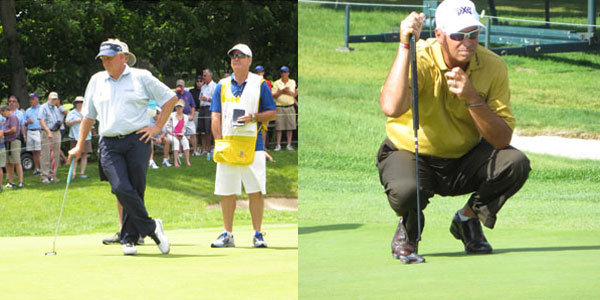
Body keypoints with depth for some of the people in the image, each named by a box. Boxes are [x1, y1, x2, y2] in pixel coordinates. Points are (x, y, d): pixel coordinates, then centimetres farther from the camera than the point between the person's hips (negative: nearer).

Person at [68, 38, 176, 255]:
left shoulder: (141, 77, 7)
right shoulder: (96, 81, 17)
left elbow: (170, 98, 11)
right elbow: (88, 115, 25)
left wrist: (157, 127, 4)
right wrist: (79, 146, 22)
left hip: (137, 141, -2)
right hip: (109, 145, 2)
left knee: (135, 190, -4)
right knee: (121, 189, -17)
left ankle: (129, 238, 8)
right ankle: (151, 228, -7)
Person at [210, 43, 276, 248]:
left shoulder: (259, 84, 6)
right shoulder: (222, 86, 12)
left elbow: (272, 113, 6)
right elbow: (216, 117, 10)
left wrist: (253, 118, -12)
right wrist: (219, 143, -2)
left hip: (252, 145, -2)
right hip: (227, 145, 2)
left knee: (255, 191, -4)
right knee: (226, 192, 3)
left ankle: (257, 235, 3)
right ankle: (227, 235, 11)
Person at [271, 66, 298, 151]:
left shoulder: (293, 82, 10)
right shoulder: (276, 83, 6)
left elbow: (295, 94, 6)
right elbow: (274, 95, -1)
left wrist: (288, 92, -12)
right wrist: (282, 91, -14)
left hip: (290, 107, 1)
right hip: (280, 107, -1)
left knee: (290, 128, 0)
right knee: (279, 128, -4)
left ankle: (289, 144, 5)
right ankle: (278, 145, 1)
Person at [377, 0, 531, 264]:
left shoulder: (492, 67, -12)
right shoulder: (421, 59, -20)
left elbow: (502, 139, -16)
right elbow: (391, 107, -40)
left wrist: (472, 98, -30)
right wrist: (405, 46, -39)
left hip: (464, 158, 4)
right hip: (410, 155, -3)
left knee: (516, 163, -23)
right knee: (405, 191, -37)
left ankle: (468, 219, 6)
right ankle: (408, 231, 3)